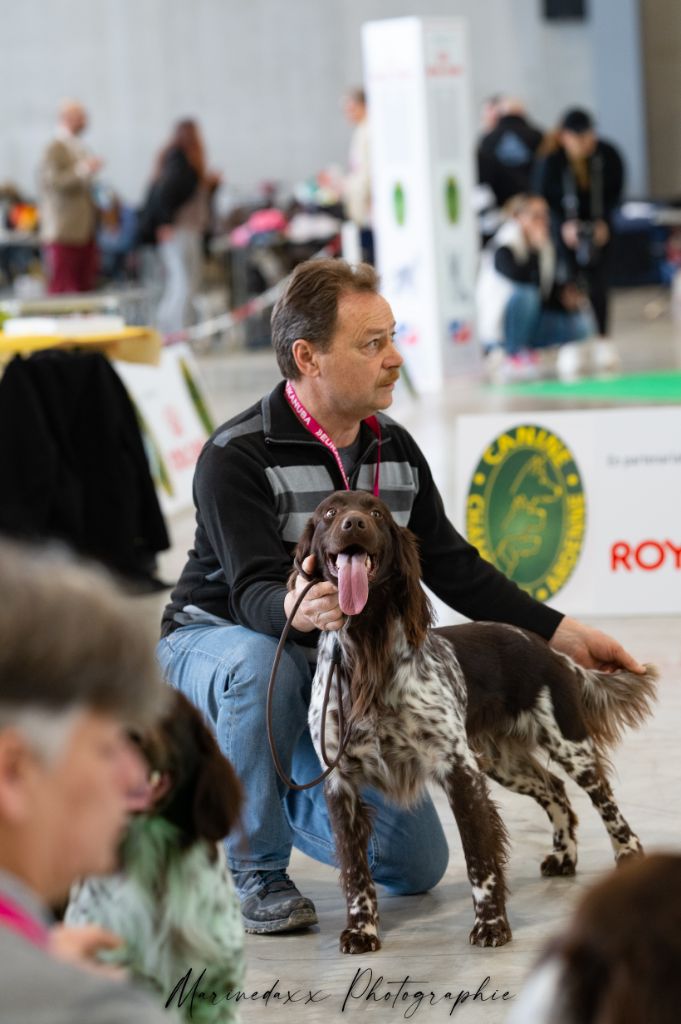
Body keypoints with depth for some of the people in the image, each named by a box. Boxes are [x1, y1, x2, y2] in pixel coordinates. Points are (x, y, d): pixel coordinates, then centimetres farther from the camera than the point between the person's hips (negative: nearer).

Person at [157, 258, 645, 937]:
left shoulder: (396, 452, -2)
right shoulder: (237, 457, -23)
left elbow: (453, 569, 5)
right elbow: (252, 591, -33)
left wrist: (564, 634, -1)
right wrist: (297, 610, -57)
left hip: (335, 662, 6)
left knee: (417, 863, -2)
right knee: (260, 664, -43)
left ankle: (269, 793, 25)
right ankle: (258, 873, -22)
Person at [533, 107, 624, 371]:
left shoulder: (607, 155, -15)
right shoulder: (550, 161, -20)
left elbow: (615, 191, -1)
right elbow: (543, 197, -9)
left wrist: (604, 222, -12)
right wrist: (564, 225, -21)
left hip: (597, 226, 1)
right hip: (565, 227, -1)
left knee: (597, 280, -4)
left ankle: (603, 340, 2)